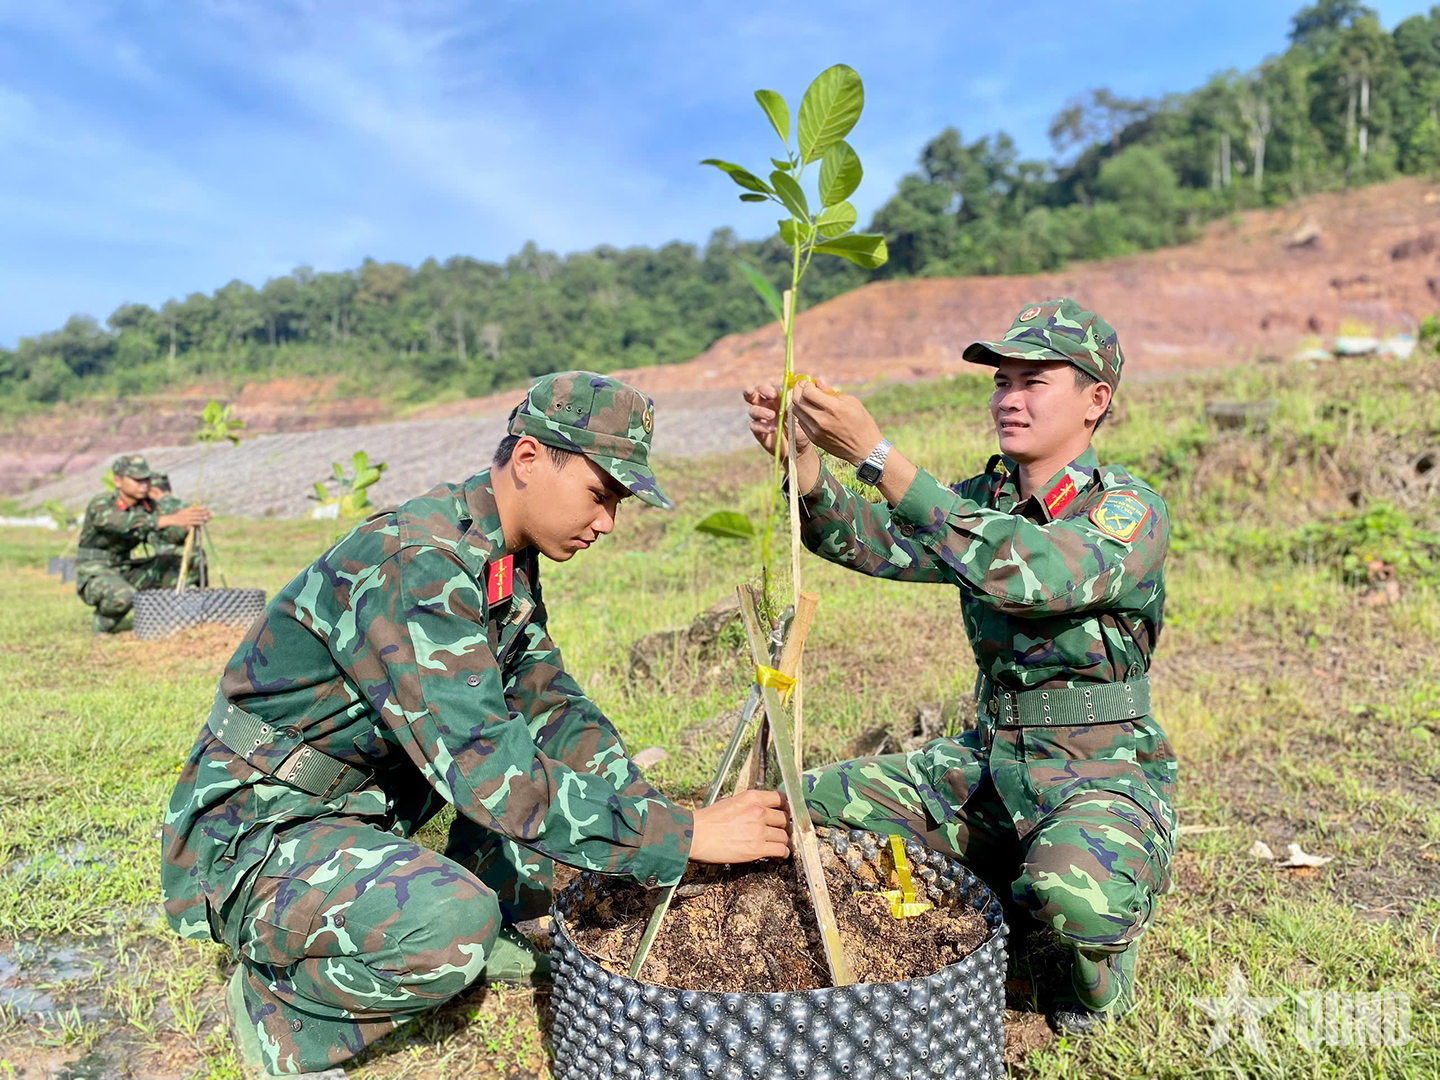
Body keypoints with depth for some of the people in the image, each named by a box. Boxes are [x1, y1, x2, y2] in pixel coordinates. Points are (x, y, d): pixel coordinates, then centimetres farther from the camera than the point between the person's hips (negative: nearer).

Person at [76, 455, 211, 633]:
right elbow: (129, 523, -42)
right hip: (94, 576, -6)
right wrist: (170, 519, -55)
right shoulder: (101, 505, -19)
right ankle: (101, 625, -6)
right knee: (124, 597, -39)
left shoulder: (147, 506, -1)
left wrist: (192, 521, -40)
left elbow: (166, 533, -19)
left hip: (125, 572, 6)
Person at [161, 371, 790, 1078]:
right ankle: (277, 1000, -3)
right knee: (453, 922, -33)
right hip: (253, 836, -8)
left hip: (362, 800, 9)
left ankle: (485, 930, 13)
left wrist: (658, 816, -5)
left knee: (560, 734, 4)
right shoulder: (414, 566, -29)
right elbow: (493, 776, -34)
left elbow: (552, 706, 7)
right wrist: (683, 835, -28)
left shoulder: (506, 558, 1)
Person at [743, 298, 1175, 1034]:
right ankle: (995, 890, 17)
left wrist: (873, 453, -38)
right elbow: (874, 541, -8)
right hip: (990, 762, 6)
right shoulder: (982, 499, 4)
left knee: (1071, 891, -38)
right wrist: (802, 460, -27)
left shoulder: (1129, 512, -17)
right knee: (809, 807, -3)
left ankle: (1107, 953, 3)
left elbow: (1020, 572, -36)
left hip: (1105, 779, -6)